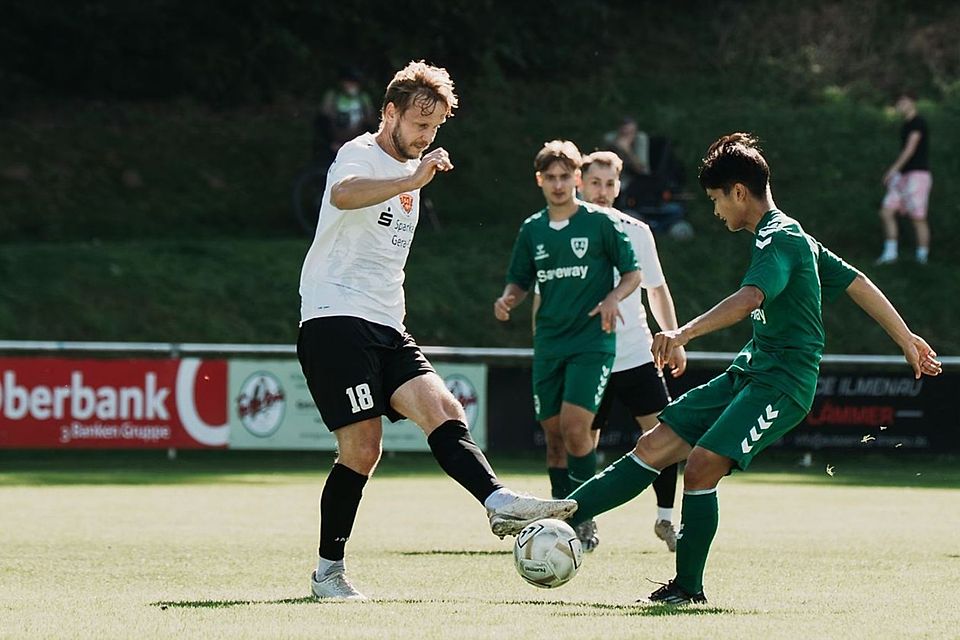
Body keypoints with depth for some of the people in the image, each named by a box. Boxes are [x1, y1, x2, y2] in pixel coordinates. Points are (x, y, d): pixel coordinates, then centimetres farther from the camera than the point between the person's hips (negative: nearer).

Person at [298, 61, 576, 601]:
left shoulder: (408, 171, 22)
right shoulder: (362, 155, -6)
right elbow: (342, 194, -33)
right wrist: (410, 181, -45)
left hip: (386, 331, 8)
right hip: (336, 319, -8)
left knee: (441, 409, -15)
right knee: (362, 448, -12)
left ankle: (498, 502, -31)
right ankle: (329, 571, -2)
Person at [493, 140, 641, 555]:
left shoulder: (601, 223, -2)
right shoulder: (532, 230, 10)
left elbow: (633, 273, 3)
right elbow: (520, 282, 18)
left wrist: (613, 298, -17)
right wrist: (507, 300, -5)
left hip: (592, 342, -5)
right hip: (548, 344, 5)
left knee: (575, 428, -18)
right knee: (554, 435, 5)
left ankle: (585, 519, -8)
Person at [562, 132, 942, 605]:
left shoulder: (778, 238, -14)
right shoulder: (788, 235, 16)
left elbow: (750, 299, -33)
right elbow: (857, 283, 20)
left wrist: (685, 333, -45)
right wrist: (907, 340, 25)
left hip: (782, 382, -10)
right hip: (750, 371, 10)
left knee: (702, 464, -19)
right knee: (656, 444, 3)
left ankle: (688, 587, -6)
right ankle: (561, 518, 1)